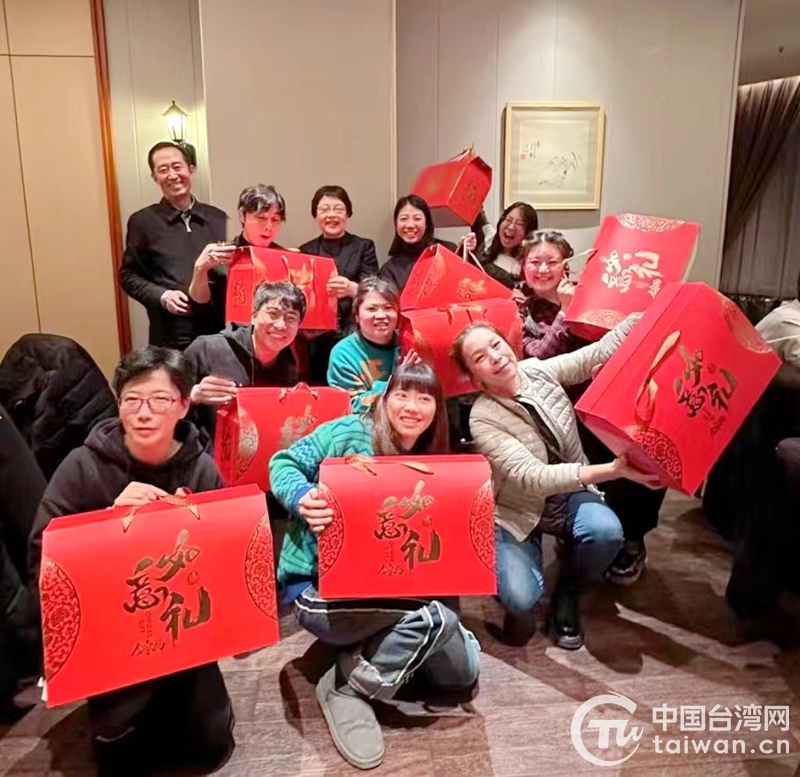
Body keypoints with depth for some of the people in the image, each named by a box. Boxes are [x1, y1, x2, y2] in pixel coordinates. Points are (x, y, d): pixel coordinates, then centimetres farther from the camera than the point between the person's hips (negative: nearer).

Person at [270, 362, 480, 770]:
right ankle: (346, 689, -8)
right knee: (435, 616, -27)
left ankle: (369, 654, 16)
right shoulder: (350, 432, -11)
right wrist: (302, 498, -30)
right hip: (317, 589, -6)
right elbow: (283, 463, -9)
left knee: (462, 671, 3)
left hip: (381, 592, 7)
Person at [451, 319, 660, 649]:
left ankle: (567, 591, 4)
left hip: (570, 493, 4)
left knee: (606, 531, -30)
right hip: (519, 511, -3)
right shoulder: (483, 420, -23)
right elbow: (535, 478, -32)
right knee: (520, 599, -25)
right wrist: (615, 469, -39)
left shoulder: (539, 371, -9)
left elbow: (601, 351, -10)